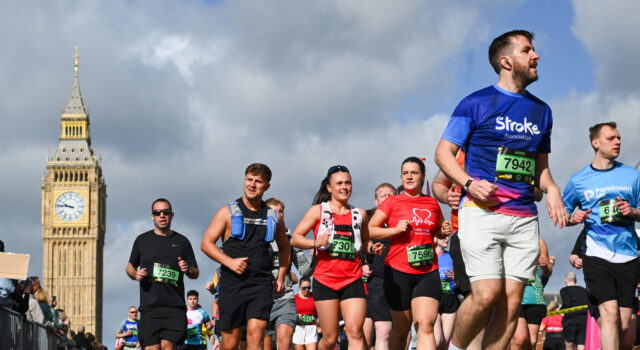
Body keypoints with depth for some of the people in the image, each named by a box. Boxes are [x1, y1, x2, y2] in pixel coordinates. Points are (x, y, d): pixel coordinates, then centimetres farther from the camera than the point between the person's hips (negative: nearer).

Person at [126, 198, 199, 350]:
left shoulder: (182, 241, 14)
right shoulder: (142, 240, 14)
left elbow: (195, 274, 17)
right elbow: (130, 267, 23)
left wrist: (188, 270, -6)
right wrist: (135, 274, 0)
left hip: (175, 306, 0)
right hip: (149, 305, 0)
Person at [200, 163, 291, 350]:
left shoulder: (273, 217, 13)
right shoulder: (228, 212, 6)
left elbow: (284, 247, 28)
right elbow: (206, 243, 2)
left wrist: (281, 277, 16)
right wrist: (229, 261, -12)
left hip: (261, 285, 1)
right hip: (232, 283, -1)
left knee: (256, 335, -16)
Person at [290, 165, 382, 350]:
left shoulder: (360, 214, 15)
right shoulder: (318, 211, 6)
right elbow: (295, 238, 3)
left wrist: (372, 248, 6)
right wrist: (315, 243, -16)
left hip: (352, 281, 2)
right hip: (325, 280, -2)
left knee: (355, 332, -13)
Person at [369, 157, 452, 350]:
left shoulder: (433, 203, 12)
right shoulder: (392, 202, 2)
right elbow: (369, 230, 1)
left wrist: (444, 231, 6)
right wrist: (394, 230, -14)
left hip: (428, 272, 2)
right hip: (398, 271, -2)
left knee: (426, 325, -14)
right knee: (401, 329, 6)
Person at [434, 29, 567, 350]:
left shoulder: (541, 111, 18)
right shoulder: (476, 103, 2)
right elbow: (443, 152, 2)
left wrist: (550, 188, 4)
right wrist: (469, 183, -15)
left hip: (524, 217, 5)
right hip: (482, 212, -5)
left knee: (511, 300, -2)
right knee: (487, 294, -16)